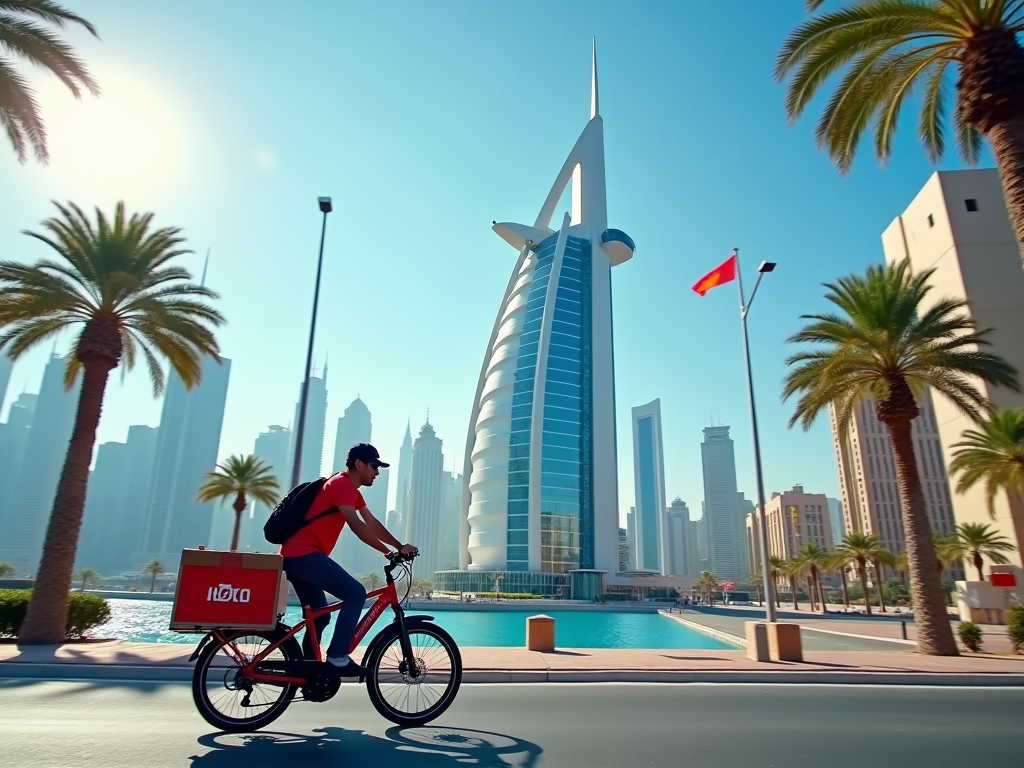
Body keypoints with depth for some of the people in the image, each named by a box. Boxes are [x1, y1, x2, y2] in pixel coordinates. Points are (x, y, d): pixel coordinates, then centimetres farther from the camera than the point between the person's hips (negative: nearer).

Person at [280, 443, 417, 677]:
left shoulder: (351, 490, 19)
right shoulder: (341, 484, -12)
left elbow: (372, 523, 15)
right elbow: (356, 525, -23)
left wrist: (400, 546, 4)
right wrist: (389, 552, -20)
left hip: (296, 556, 11)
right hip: (304, 554, -11)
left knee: (319, 616, 17)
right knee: (356, 592, -16)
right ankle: (337, 657, -14)